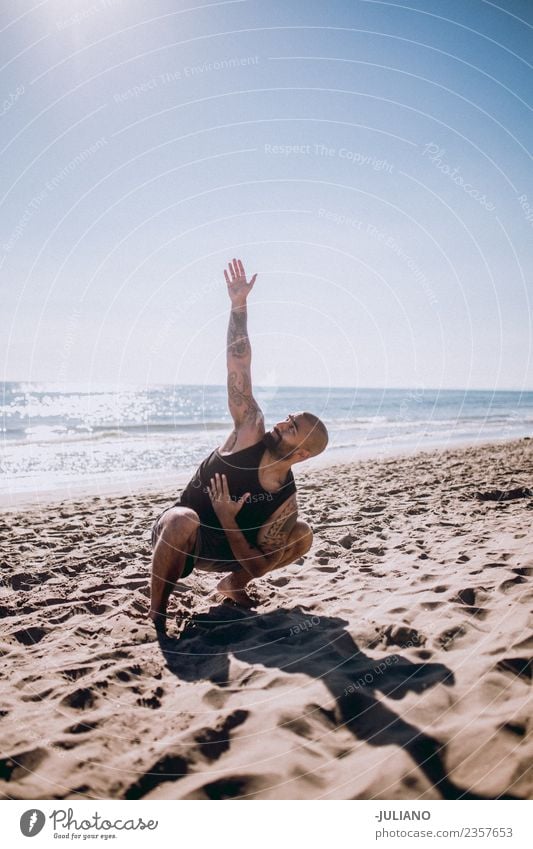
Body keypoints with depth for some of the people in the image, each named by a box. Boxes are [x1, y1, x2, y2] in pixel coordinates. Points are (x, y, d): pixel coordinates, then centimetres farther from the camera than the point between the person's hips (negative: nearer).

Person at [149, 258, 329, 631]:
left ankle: (234, 583, 9)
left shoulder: (286, 500, -16)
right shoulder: (251, 432, -20)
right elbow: (239, 368, -28)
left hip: (228, 549, 3)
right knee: (184, 519, -40)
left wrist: (227, 520, -26)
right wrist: (239, 305, -36)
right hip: (178, 536, -2)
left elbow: (260, 565, -15)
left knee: (302, 534, -11)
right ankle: (156, 615, -18)